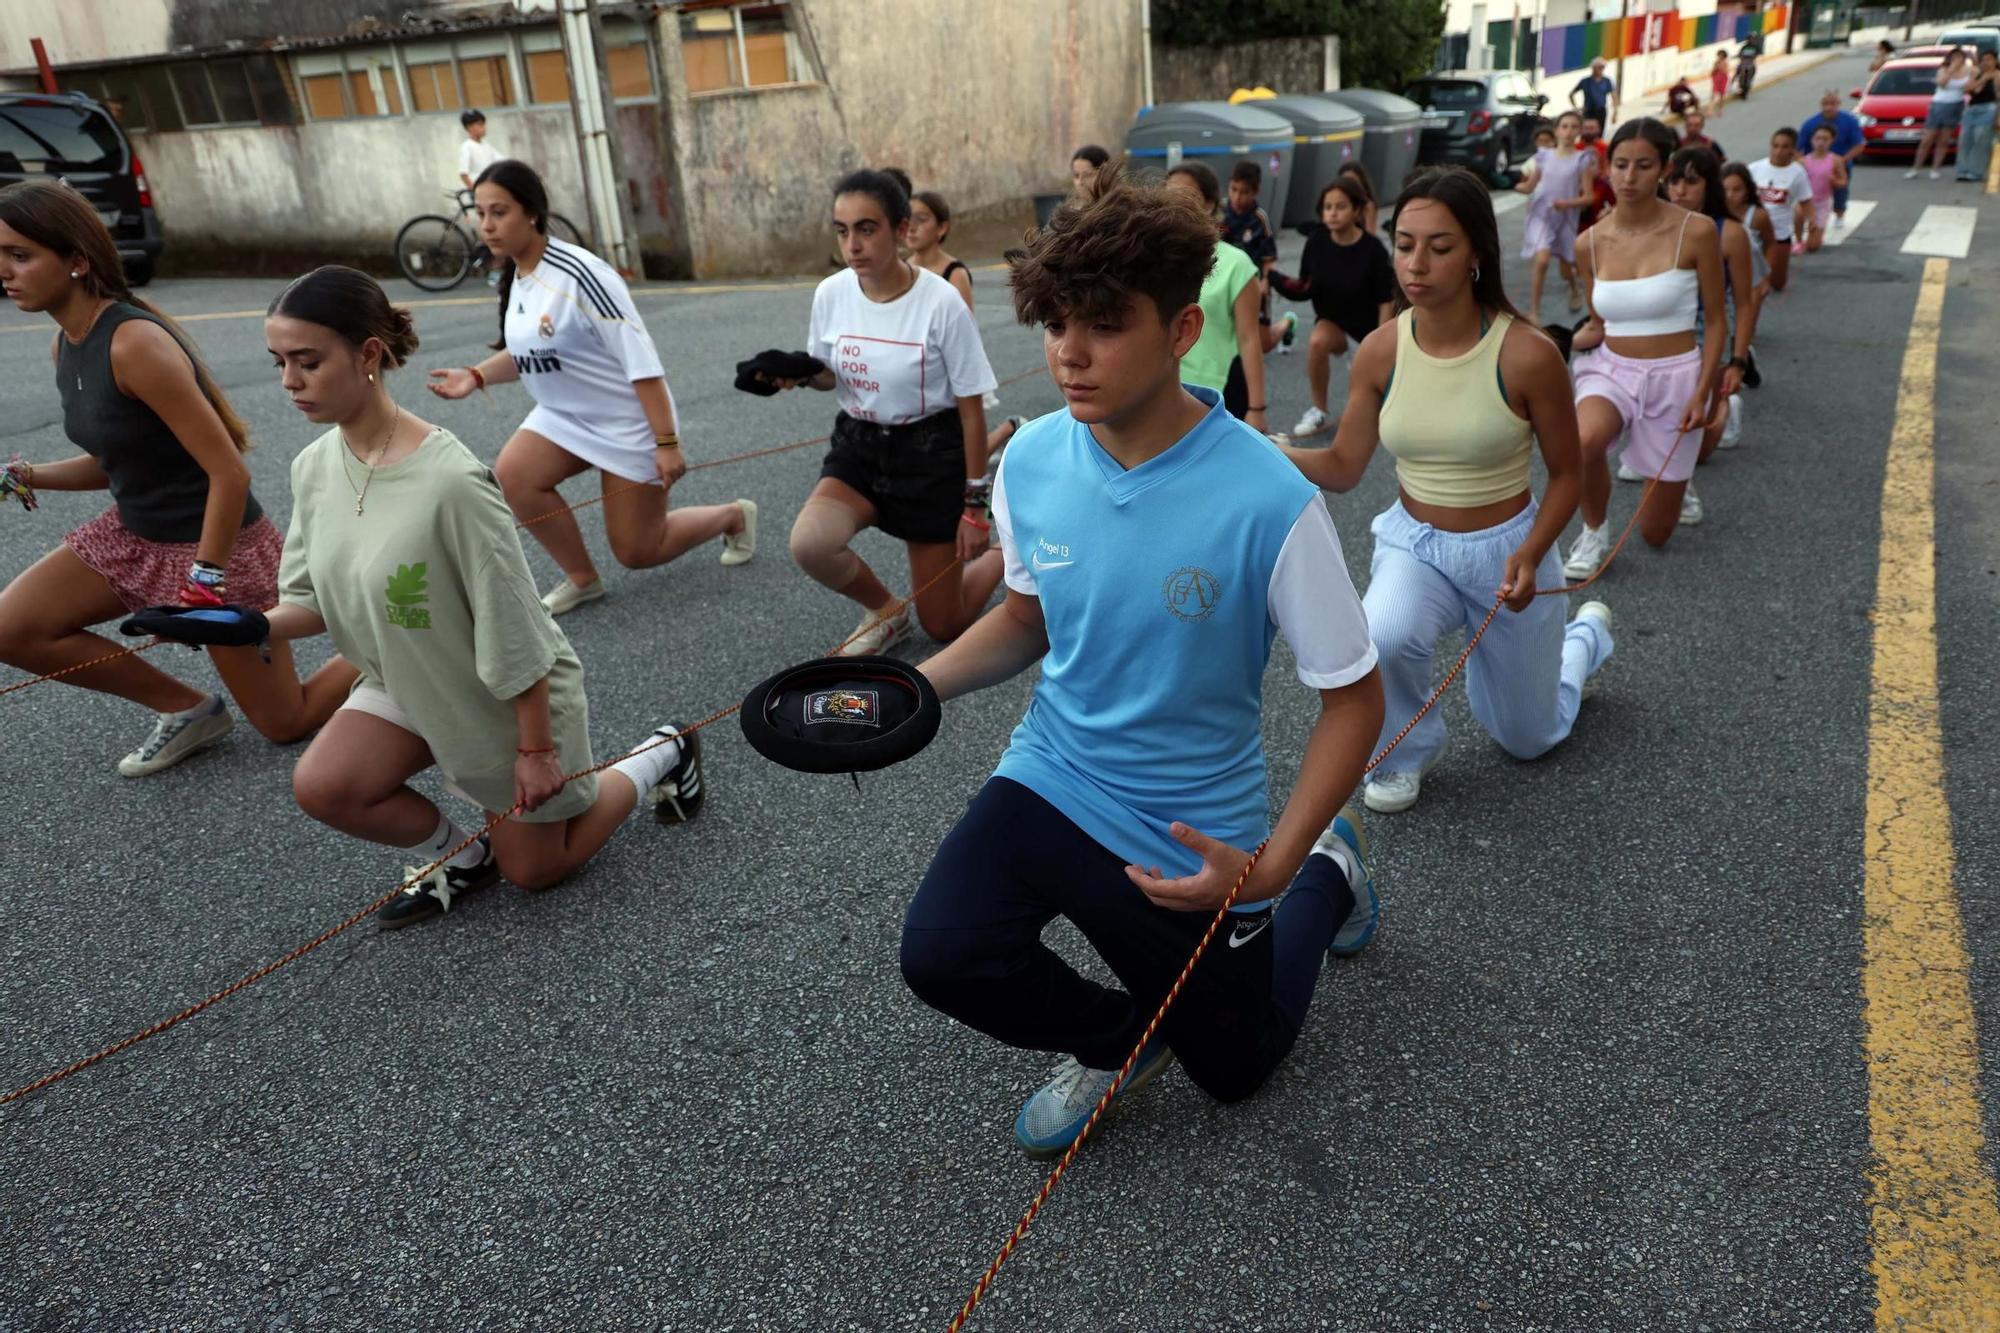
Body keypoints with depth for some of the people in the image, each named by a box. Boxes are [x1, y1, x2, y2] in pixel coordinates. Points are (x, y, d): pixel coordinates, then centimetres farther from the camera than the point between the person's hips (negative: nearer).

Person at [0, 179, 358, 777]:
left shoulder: (134, 343, -26)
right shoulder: (64, 346, 2)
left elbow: (229, 474, -26)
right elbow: (114, 461, 14)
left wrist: (202, 586, -23)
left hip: (218, 543, -8)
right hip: (132, 534, 8)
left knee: (287, 724, 3)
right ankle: (188, 710, 11)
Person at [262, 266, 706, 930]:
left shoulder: (449, 481, -33)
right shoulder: (314, 467, -9)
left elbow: (513, 627, -26)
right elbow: (314, 599, 1)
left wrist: (536, 748, -19)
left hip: (511, 700, -6)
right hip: (406, 687, 6)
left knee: (532, 868, 10)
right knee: (320, 786, -18)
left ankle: (661, 757, 30)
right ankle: (463, 856, 11)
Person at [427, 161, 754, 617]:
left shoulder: (579, 273, -25)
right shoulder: (513, 276, 0)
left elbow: (641, 360, -24)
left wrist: (667, 443, -24)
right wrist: (476, 376, -1)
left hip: (628, 422, -7)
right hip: (565, 416, 7)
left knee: (637, 552, 1)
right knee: (513, 476, -18)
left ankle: (736, 516, 28)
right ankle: (582, 579, 3)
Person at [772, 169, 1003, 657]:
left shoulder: (940, 301, -18)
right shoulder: (831, 293, -7)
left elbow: (971, 408, -11)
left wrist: (974, 504, -10)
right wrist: (801, 375, -14)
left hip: (930, 453, -4)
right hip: (858, 446, 4)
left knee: (943, 627, 2)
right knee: (810, 544, -29)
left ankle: (1003, 549, 34)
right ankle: (884, 610, 4)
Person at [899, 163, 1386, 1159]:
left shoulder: (1270, 502, -25)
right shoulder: (1032, 461, -11)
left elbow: (1354, 697, -15)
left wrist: (1273, 863, -25)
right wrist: (922, 684, -9)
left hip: (1194, 838, -3)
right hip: (1051, 777, 3)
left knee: (1232, 1070, 16)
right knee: (943, 955, -23)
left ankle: (1324, 874, 42)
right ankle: (1121, 1038, 10)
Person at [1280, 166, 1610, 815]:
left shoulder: (1527, 353, -21)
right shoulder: (1380, 350, -12)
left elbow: (1565, 474, -9)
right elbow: (1342, 468, -7)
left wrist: (1530, 556, -26)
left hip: (1505, 549, -1)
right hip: (1413, 542, 2)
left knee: (1529, 739, 18)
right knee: (1381, 641, -36)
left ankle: (1585, 635, 53)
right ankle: (1405, 752, -1)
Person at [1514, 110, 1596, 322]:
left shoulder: (1583, 159, -6)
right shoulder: (1544, 156, 0)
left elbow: (1588, 196, -7)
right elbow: (1529, 186, 7)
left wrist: (1568, 203, -26)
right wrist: (1513, 185, -14)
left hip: (1567, 219, 0)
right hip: (1541, 215, 0)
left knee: (1566, 270, 12)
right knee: (1541, 261, -23)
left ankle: (1575, 291, 49)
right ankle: (1533, 313, -17)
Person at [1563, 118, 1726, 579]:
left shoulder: (1695, 233, -11)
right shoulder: (1590, 244, -3)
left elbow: (1715, 321, -3)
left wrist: (1703, 391, -13)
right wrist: (1582, 338, -13)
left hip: (1674, 377, -1)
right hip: (1611, 369, 1)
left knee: (1655, 534, 6)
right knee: (1582, 442, -40)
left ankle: (1670, 479, 45)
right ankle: (1593, 535, -8)